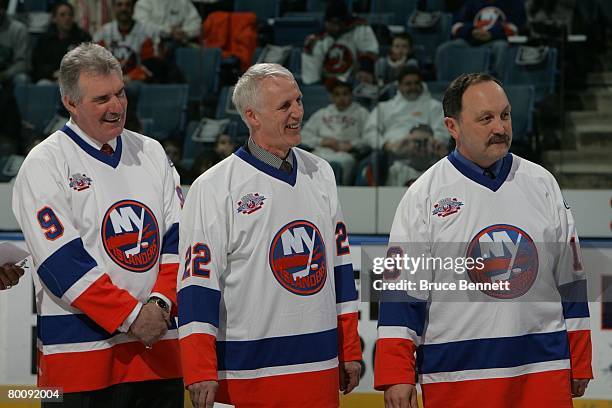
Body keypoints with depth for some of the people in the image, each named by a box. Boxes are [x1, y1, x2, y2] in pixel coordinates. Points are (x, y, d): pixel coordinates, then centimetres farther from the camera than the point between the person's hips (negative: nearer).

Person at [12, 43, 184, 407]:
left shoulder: (151, 153, 11)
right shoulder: (44, 165, -6)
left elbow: (177, 238, 9)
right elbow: (63, 264, -13)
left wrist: (161, 302, -8)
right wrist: (130, 316, -16)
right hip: (81, 353, -5)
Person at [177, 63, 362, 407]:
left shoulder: (320, 173, 11)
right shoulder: (214, 188, -7)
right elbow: (197, 282, -9)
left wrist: (350, 351, 14)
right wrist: (200, 372, -14)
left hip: (320, 367, 5)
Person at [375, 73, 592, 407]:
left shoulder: (542, 184, 8)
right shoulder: (423, 195, -2)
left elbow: (569, 281, 12)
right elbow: (401, 291, -4)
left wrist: (579, 364, 11)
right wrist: (396, 376, -10)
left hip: (544, 372, 3)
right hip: (454, 376, -2)